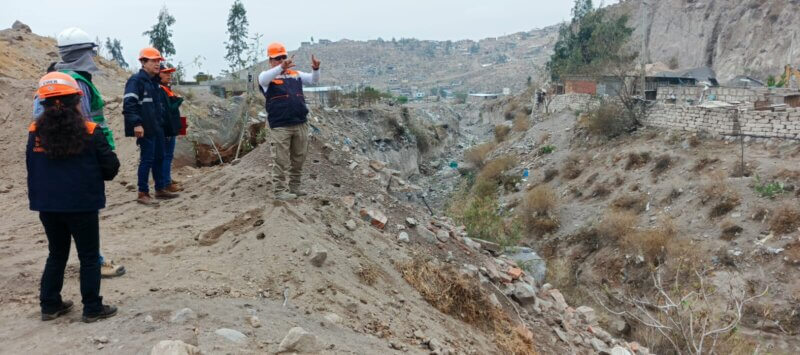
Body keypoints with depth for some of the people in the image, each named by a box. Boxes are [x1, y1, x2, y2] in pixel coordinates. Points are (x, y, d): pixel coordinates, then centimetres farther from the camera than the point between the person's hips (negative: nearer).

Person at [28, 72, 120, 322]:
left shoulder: (35, 132, -2)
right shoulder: (90, 132, -13)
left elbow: (31, 168, 8)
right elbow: (110, 167, -8)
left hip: (47, 206, 4)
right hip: (82, 205, -4)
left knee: (56, 255, 20)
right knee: (89, 257, 8)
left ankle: (50, 306, 26)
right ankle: (92, 309, 13)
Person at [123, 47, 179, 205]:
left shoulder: (155, 82, 17)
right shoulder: (136, 80, -11)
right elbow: (128, 104, -20)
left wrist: (162, 122, 23)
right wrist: (136, 124, -26)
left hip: (157, 128, 9)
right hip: (145, 129, -9)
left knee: (159, 158, 13)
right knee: (147, 160, -6)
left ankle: (160, 189, 23)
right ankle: (143, 194, 1)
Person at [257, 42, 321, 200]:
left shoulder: (295, 74, 15)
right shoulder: (267, 77, 0)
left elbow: (314, 80, 12)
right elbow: (264, 78, -23)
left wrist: (315, 69, -12)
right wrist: (281, 67, -41)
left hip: (300, 124, 5)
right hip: (280, 126, -5)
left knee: (299, 158, 11)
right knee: (281, 160, -2)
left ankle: (294, 187, 23)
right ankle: (280, 190, 4)